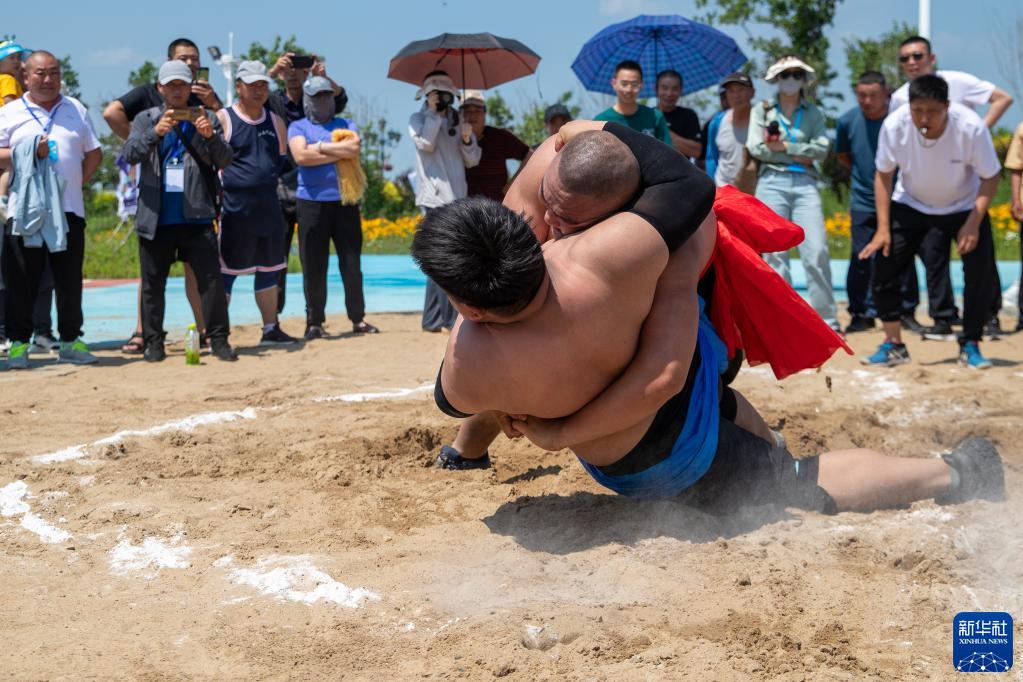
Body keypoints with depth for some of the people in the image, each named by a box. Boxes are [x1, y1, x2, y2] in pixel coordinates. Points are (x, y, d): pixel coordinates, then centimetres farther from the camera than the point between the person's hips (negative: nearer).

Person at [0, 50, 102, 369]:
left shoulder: (76, 110, 14)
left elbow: (94, 153, 15)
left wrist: (79, 181, 4)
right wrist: (29, 152, -13)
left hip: (68, 208, 2)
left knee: (70, 280, 5)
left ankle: (70, 341, 13)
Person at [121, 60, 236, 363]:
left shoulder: (206, 119, 8)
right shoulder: (146, 119, 7)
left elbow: (225, 160, 0)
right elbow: (129, 154, -7)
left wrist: (211, 136, -20)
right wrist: (155, 132, -24)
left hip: (196, 216, 0)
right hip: (155, 218, 1)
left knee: (211, 279, -4)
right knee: (153, 284, 6)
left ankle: (218, 340, 2)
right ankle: (153, 342, 15)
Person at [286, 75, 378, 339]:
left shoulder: (347, 125, 15)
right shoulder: (298, 127, 8)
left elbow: (355, 149, -6)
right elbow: (301, 156, -11)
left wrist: (320, 147, -5)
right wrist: (339, 152, -7)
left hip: (345, 201, 2)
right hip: (312, 202, -2)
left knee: (352, 263, 5)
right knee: (314, 266, -1)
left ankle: (358, 318, 13)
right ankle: (314, 322, 6)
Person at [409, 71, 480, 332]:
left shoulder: (459, 121, 17)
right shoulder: (418, 120, 6)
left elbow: (472, 161, 13)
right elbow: (426, 144, -14)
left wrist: (467, 140, -6)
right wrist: (433, 113, -9)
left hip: (457, 197, 6)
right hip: (434, 197, -6)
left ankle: (432, 320, 16)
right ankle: (453, 318, -15)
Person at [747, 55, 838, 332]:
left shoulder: (812, 113, 14)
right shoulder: (762, 111, 12)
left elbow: (822, 148, -1)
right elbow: (755, 148, -3)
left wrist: (783, 146, -8)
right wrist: (799, 154, -4)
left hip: (805, 184, 0)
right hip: (772, 182, 0)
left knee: (817, 252, -8)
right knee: (775, 254, -3)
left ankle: (827, 319, -2)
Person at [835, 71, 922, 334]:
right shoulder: (848, 121, -4)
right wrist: (862, 174, 10)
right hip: (863, 202, 1)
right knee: (861, 260, 1)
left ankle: (907, 312, 15)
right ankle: (862, 314, 12)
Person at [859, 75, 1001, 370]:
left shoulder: (971, 127, -31)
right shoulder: (894, 125, -27)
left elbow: (990, 178, -17)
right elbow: (883, 174, -10)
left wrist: (973, 224, -26)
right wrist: (883, 228, -14)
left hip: (964, 206, -1)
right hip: (910, 204, 1)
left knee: (981, 273, -13)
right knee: (884, 266, -9)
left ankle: (970, 346, 5)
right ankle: (894, 345, 8)